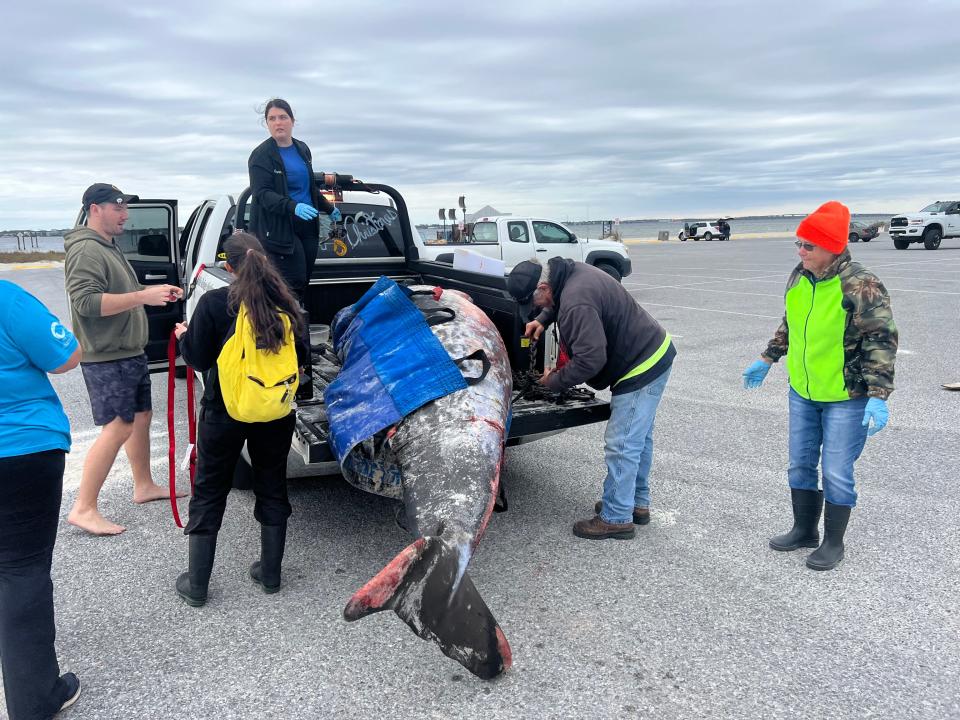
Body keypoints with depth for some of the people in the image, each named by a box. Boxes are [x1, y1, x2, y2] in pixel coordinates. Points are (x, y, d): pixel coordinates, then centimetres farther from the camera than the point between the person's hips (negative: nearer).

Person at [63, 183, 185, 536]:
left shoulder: (109, 247, 17)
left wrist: (156, 291, 9)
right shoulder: (86, 250, -16)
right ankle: (83, 509, -4)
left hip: (129, 353, 10)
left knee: (141, 417, 17)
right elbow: (86, 301, -26)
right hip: (107, 358, -10)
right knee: (118, 428, -11)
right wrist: (144, 296, -28)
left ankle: (144, 486, 31)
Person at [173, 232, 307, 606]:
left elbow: (198, 359, -8)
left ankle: (196, 585, 21)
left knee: (209, 493, 12)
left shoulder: (213, 303, -13)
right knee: (272, 487, 17)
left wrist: (184, 336, 13)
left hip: (224, 411, -2)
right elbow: (302, 355, 2)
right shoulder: (285, 302, -4)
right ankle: (270, 573, 27)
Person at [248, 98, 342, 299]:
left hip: (308, 225, 7)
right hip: (279, 228, -7)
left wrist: (328, 208, 35)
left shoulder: (302, 149, 14)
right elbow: (261, 193, -17)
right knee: (294, 283, -14)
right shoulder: (261, 155, -6)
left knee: (304, 282, 7)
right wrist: (293, 207, -32)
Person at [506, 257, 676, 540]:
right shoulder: (572, 271, 1)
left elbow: (589, 361, -30)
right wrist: (543, 320, 7)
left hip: (641, 368, -11)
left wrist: (553, 381, -15)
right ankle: (638, 503, 35)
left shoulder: (577, 305, -30)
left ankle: (616, 518, 8)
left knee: (622, 445, -4)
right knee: (639, 437, 20)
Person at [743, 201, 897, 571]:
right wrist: (767, 359, 19)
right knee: (800, 464, 15)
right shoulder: (799, 277, 0)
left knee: (836, 472, 2)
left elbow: (882, 340, -20)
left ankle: (833, 542, 21)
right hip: (802, 391, 7)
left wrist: (878, 396, -26)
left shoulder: (861, 286, -21)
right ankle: (804, 530, 33)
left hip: (846, 397, -7)